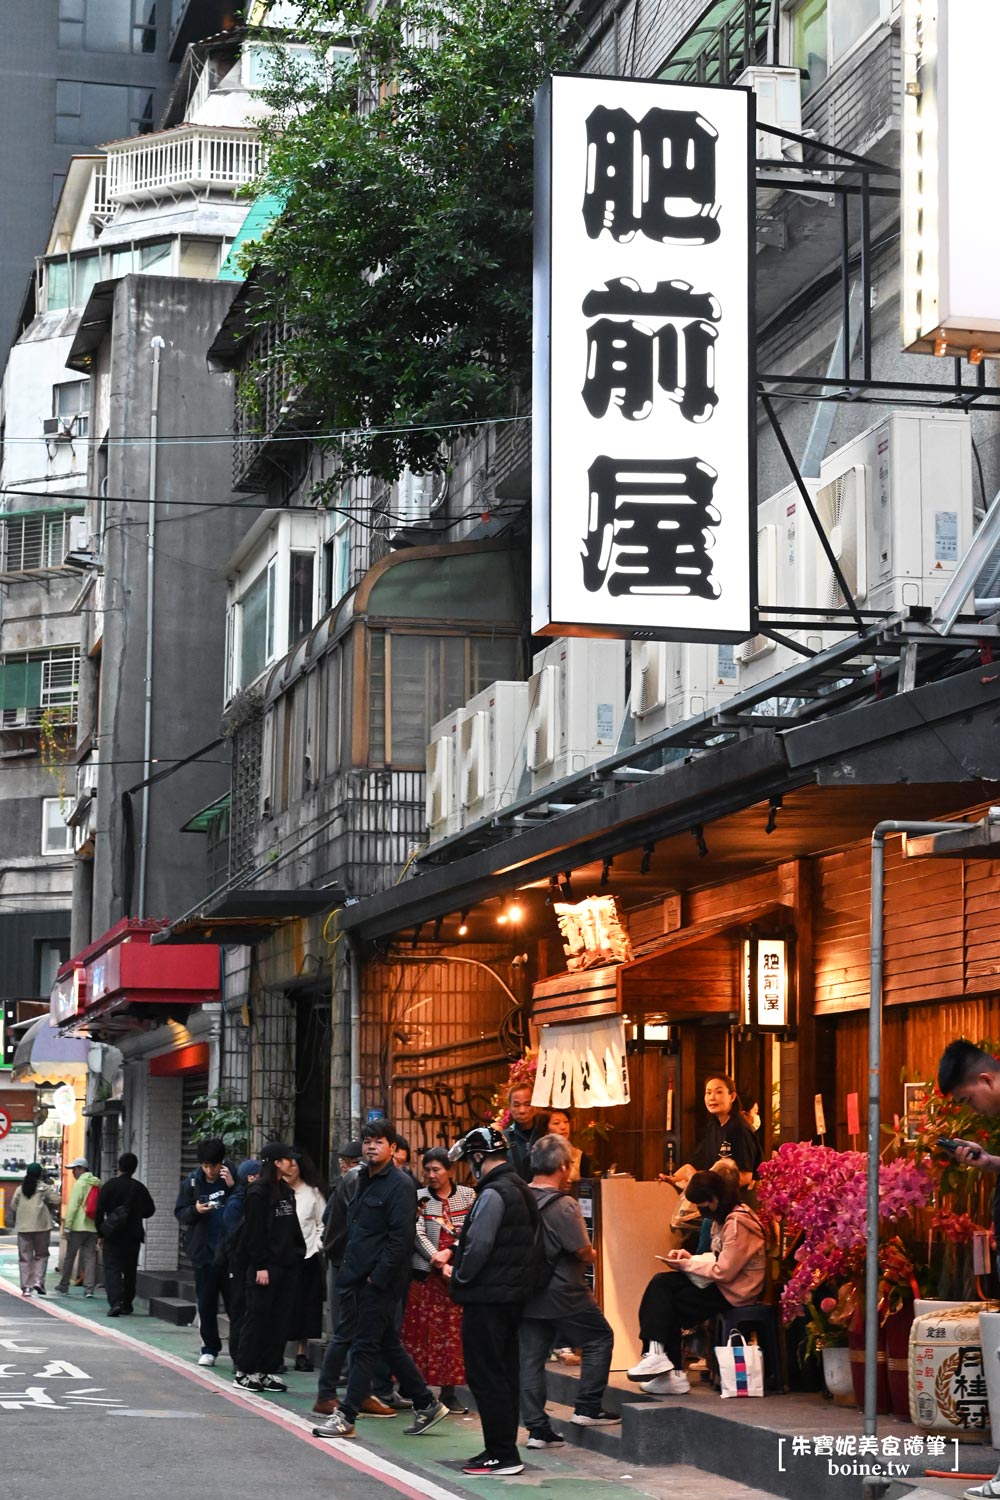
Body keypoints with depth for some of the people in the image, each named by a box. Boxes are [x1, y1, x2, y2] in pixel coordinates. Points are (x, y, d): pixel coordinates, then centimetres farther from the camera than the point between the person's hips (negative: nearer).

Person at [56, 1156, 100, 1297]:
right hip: (93, 1227, 6)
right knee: (90, 1256, 4)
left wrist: (67, 1226, -12)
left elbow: (73, 1206, -14)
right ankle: (89, 1288, -3)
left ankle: (63, 1285, 16)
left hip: (79, 1226, -6)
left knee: (69, 1256, 7)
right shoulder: (98, 1184, 12)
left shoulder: (80, 1183, -9)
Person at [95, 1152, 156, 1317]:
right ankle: (127, 1305, 17)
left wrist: (100, 1233, 2)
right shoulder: (140, 1188, 0)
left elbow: (99, 1211, -7)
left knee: (112, 1268, -3)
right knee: (129, 1270, 13)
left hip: (112, 1235, -3)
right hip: (133, 1235, 3)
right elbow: (150, 1210, 7)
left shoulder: (109, 1186, -6)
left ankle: (115, 1302, -21)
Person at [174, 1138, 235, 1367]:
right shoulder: (192, 1182, 2)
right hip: (205, 1251, 2)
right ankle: (210, 1348, 18)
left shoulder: (233, 1178, -3)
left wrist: (232, 1187, -19)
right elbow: (180, 1214, 6)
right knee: (206, 1303, 8)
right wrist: (195, 1210, -15)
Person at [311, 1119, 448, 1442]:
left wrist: (378, 1276, -19)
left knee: (364, 1345, -4)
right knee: (388, 1344, 13)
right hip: (357, 1276, 9)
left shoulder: (400, 1185, -12)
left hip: (379, 1281, -9)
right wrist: (348, 1267, 14)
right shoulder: (364, 1181, 16)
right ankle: (426, 1404, 21)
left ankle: (346, 1417, 0)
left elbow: (401, 1237, -18)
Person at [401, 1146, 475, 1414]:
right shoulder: (419, 1198, 4)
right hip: (426, 1273, -1)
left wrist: (449, 1252, -15)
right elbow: (419, 1234, -5)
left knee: (453, 1332, 1)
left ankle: (448, 1391, 6)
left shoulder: (467, 1196, 6)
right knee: (422, 1330, -1)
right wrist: (438, 1262, -16)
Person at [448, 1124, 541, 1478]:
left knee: (486, 1376, -4)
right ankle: (505, 1450, 19)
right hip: (513, 1295, 10)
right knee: (504, 1373, 14)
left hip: (487, 1297, -10)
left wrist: (459, 1275, -6)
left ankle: (501, 1454, -3)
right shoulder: (519, 1189, 14)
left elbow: (479, 1245, -23)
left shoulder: (493, 1193, -16)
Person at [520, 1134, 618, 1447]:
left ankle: (536, 1427, 10)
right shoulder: (564, 1205, -18)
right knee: (599, 1338, 12)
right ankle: (587, 1407, 11)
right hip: (562, 1293, -6)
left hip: (527, 1292, 6)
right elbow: (584, 1252, -17)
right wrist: (590, 1255, 5)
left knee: (530, 1357, 9)